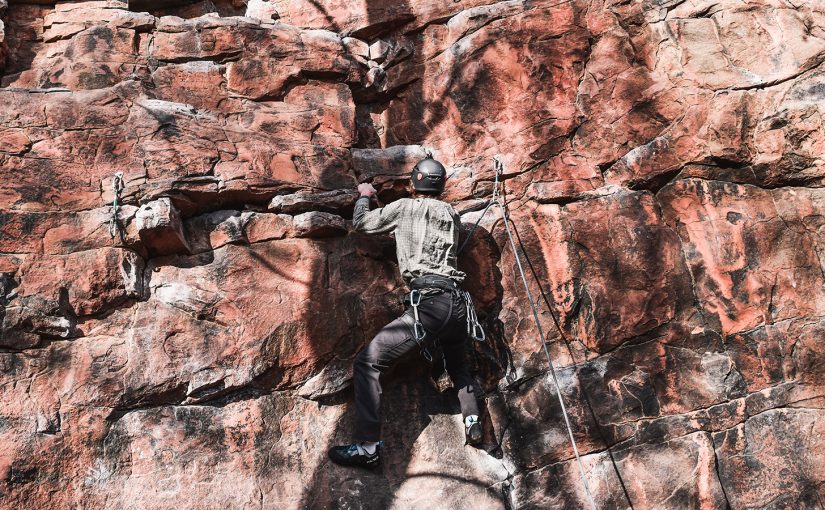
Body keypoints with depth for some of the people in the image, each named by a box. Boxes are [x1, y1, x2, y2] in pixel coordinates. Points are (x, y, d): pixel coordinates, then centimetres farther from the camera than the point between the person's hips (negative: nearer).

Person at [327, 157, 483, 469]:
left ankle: (368, 446, -15)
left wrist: (364, 196, 38)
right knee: (457, 362, 34)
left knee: (368, 362, -5)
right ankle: (472, 422, 17)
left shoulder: (404, 208, 8)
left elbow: (361, 223, 18)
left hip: (428, 304, -6)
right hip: (459, 303, 6)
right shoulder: (451, 214, 20)